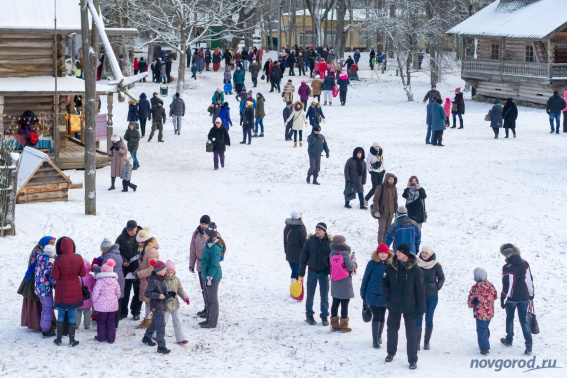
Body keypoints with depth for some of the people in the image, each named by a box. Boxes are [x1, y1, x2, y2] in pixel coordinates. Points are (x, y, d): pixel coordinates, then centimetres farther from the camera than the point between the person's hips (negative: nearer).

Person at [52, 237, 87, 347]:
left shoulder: (58, 259, -17)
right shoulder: (78, 258, -9)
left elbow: (55, 277, -14)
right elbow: (83, 273, -2)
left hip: (62, 291, -2)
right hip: (74, 291, 2)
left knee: (61, 314, 12)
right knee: (72, 315, 9)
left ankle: (59, 339, 17)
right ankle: (72, 340, 11)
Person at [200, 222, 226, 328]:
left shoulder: (215, 248, -22)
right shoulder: (209, 245, 8)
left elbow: (214, 265, -21)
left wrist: (209, 278, -19)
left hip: (213, 277, -10)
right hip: (207, 275, 10)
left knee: (212, 299, 0)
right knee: (208, 299, 17)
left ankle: (212, 322, 8)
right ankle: (209, 319, 28)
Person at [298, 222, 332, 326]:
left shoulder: (329, 242, -5)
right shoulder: (310, 241, -5)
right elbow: (304, 257, 0)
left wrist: (332, 272, -2)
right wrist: (301, 272, -1)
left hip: (324, 272, 0)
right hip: (312, 271, 0)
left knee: (324, 295, 6)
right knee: (310, 294, 7)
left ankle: (324, 316, 17)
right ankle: (309, 315, 21)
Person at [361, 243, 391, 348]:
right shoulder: (372, 263, -7)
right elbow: (365, 279, 1)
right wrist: (363, 295, 3)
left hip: (385, 296, 3)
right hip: (372, 295, -3)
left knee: (382, 316, 12)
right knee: (376, 316, -7)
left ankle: (379, 336, 34)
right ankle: (375, 340, 3)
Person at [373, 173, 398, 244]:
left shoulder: (394, 188, 6)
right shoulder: (380, 187, -11)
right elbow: (375, 200, -10)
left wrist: (396, 211, 17)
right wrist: (376, 211, -16)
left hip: (390, 213, 6)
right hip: (382, 213, -5)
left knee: (388, 230, 11)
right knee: (381, 230, -4)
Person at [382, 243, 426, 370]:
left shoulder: (415, 270, -12)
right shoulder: (391, 267, -4)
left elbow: (420, 290, -8)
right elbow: (385, 282, 11)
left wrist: (421, 308, -9)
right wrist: (388, 297, 0)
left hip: (409, 307, -3)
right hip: (394, 306, 3)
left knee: (411, 333, -2)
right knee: (392, 329, 16)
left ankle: (413, 360, 7)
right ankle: (391, 352, 36)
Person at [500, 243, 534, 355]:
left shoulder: (507, 267, -20)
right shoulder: (525, 264, -4)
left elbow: (507, 285, -16)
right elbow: (530, 280, 4)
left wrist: (503, 300, -6)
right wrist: (531, 294, 16)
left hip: (511, 298, -4)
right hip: (524, 297, 4)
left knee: (510, 318, 18)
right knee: (524, 320, 8)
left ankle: (509, 340, 33)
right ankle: (529, 345, -1)